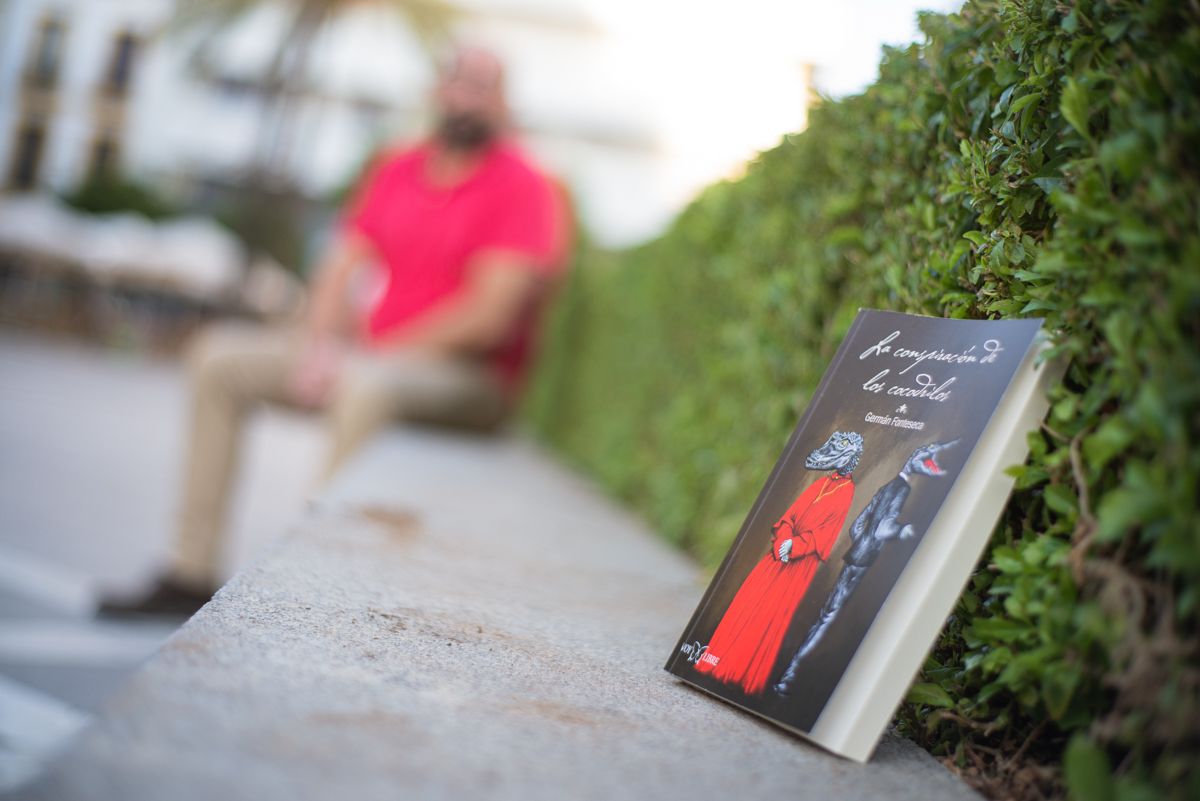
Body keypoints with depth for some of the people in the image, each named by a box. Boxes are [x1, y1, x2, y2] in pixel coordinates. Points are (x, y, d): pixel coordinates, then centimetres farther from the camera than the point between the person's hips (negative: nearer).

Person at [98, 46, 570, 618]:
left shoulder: (523, 186, -9)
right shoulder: (397, 170, 12)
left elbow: (491, 318, -18)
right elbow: (341, 266, 10)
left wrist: (369, 353, -14)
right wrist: (319, 348, -10)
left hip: (471, 378, -7)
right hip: (377, 359, 8)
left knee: (367, 386, -40)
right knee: (218, 356, 0)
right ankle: (191, 575, -2)